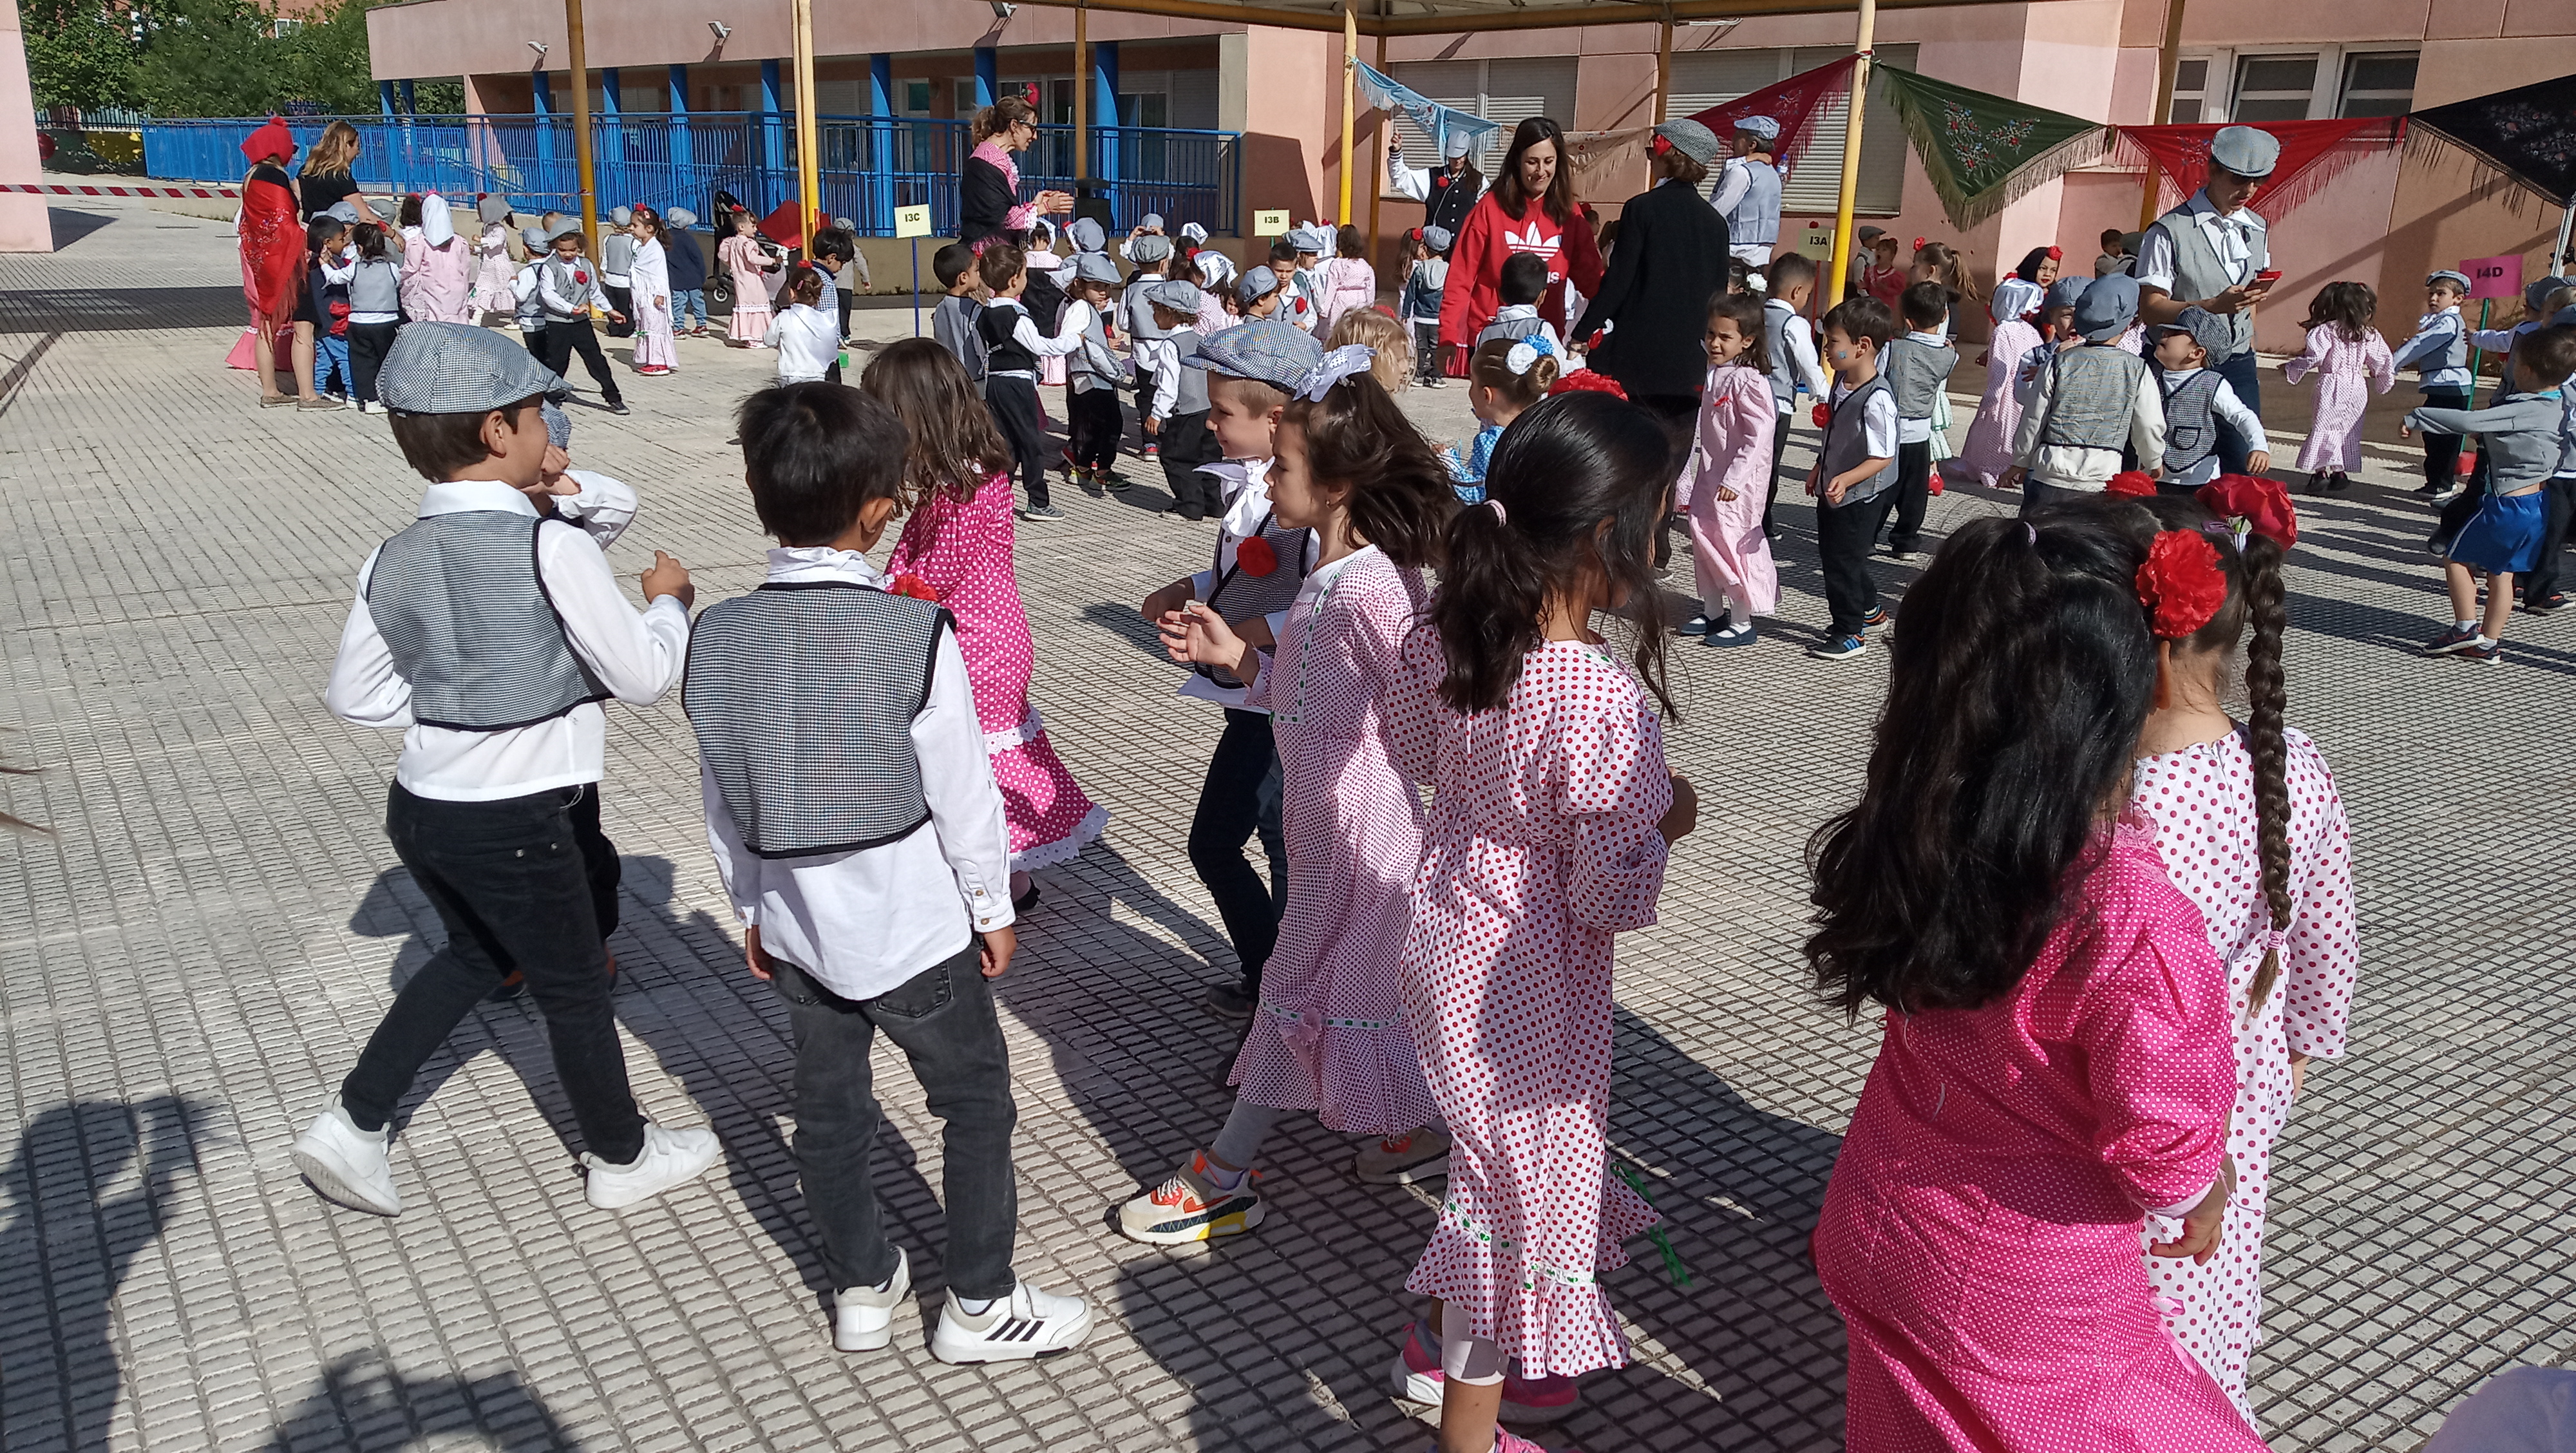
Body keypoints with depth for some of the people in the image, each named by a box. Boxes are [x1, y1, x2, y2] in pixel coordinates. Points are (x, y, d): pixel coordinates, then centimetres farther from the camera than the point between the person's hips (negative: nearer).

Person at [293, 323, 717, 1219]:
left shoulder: (393, 562, -1)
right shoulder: (550, 548, -21)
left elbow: (354, 695, 9)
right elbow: (643, 676, -14)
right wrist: (669, 602, 3)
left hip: (422, 804, 7)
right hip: (517, 825, -7)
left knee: (476, 951, 30)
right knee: (574, 990, 13)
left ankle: (353, 1125, 31)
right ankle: (624, 1157, 33)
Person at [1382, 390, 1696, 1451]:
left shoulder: (1444, 638, -10)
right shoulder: (1604, 701, -32)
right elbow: (1612, 899, -24)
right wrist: (1665, 816, -7)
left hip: (1447, 923, 8)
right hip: (1526, 975, -8)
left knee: (1495, 1156, 30)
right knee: (1525, 1175, 15)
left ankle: (1443, 1340, 51)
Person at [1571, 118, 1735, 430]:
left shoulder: (1642, 208, -7)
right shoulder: (1717, 222, 9)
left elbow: (1618, 280, -10)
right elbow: (1718, 294, 12)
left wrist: (1581, 335, -5)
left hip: (1634, 355, -5)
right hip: (1688, 365, 5)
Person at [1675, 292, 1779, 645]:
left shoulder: (1748, 381, -17)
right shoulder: (1713, 375, 11)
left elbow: (1760, 435, -22)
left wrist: (1735, 478, -25)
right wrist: (1689, 478, 22)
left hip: (1739, 481, -9)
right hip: (1710, 475, 9)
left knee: (1732, 541, -6)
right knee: (1703, 537, 14)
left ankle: (1742, 623, 3)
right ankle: (1712, 611, 27)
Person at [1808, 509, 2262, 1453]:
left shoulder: (1919, 843, -17)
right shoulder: (2133, 926, -34)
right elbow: (2166, 1149, -20)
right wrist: (2208, 1192, 1)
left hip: (1875, 1234, 6)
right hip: (2021, 1305, -6)